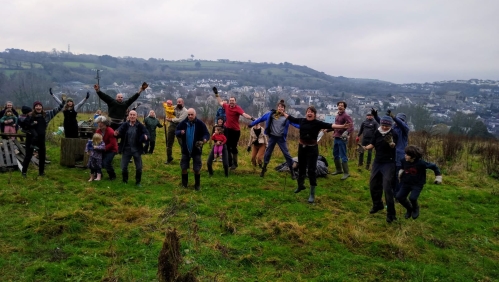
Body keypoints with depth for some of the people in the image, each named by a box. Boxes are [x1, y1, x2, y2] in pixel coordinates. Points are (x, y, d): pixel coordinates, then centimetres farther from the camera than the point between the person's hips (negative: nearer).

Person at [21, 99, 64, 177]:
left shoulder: (46, 114, 0)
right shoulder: (30, 115, -7)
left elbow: (57, 110, 3)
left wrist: (63, 102, -1)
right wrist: (32, 124, -20)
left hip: (41, 138, 3)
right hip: (31, 138, -3)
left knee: (42, 155, 11)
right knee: (28, 155, 2)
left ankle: (41, 171, 25)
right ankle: (24, 171, 13)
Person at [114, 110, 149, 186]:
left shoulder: (140, 126, -9)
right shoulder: (124, 125, -5)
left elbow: (147, 135, -10)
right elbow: (119, 133, -6)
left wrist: (146, 137, -33)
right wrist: (116, 134, -29)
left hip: (137, 150, -1)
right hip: (126, 149, 1)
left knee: (139, 168, 6)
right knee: (124, 167, 5)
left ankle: (138, 182, 26)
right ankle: (125, 181, 28)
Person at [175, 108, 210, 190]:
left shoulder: (200, 124, -12)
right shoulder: (183, 123, -6)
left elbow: (207, 134, -10)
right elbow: (176, 132, 5)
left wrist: (205, 139, -33)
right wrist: (180, 132, -19)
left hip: (196, 150, -2)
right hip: (185, 149, 2)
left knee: (197, 169, 4)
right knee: (184, 167, 9)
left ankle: (197, 184, 21)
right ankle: (184, 184, 27)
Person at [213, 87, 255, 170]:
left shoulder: (237, 108, -15)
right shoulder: (226, 106, 3)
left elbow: (244, 114, -30)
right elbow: (220, 102, 23)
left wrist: (251, 118, -47)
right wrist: (216, 94, 26)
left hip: (235, 130, -6)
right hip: (228, 129, 6)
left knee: (233, 147, 2)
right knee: (227, 146, 14)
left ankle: (235, 164, 16)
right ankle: (230, 162, 29)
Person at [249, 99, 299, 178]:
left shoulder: (287, 117, -6)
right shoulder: (271, 114, -3)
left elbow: (295, 123, -13)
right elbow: (261, 118, 5)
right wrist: (252, 124, 10)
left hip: (281, 138, -1)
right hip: (272, 137, 1)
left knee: (286, 153, 2)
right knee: (268, 152, 10)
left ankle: (291, 170, 13)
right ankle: (264, 168, 26)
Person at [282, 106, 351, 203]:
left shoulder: (317, 123, -13)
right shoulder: (301, 120, -1)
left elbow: (329, 125, -25)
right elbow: (291, 118, 15)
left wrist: (342, 126, -38)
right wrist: (283, 112, 26)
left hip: (312, 149, -4)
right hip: (302, 147, 4)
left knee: (311, 170, -5)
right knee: (301, 167, 19)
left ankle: (312, 194, 4)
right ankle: (300, 185, 44)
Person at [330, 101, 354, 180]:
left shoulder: (346, 116, -13)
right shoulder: (337, 115, 12)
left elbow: (351, 127, -24)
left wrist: (346, 132, -40)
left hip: (342, 138, -9)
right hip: (336, 138, 9)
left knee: (343, 156, -6)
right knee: (335, 154, 17)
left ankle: (346, 173, 3)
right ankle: (339, 170, 32)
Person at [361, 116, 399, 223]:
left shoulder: (393, 134, -14)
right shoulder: (377, 133, 0)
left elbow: (393, 146, -30)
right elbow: (372, 144, 4)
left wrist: (391, 142, -52)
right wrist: (365, 147, -16)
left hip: (388, 163, -6)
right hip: (377, 162, 6)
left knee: (387, 187, -13)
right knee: (373, 185, 15)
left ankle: (391, 213, -3)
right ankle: (377, 205, 39)